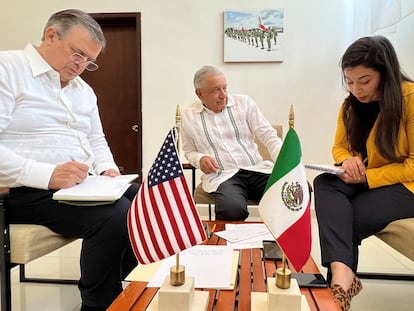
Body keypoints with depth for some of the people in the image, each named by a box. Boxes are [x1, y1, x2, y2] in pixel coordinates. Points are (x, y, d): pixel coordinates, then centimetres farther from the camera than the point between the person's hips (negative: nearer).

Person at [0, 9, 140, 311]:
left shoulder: (84, 89, 17)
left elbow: (97, 140, 21)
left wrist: (107, 169, -1)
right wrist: (48, 175, -28)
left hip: (83, 184, 8)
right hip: (28, 190, -8)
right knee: (115, 216, -30)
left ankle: (116, 285, 10)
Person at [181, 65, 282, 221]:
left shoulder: (244, 102, 9)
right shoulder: (188, 115, 9)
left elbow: (269, 136, 5)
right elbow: (189, 151, 19)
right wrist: (200, 159, -5)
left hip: (257, 168, 2)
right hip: (221, 175, -2)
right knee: (232, 209, -36)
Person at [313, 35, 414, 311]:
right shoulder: (351, 104, 2)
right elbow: (339, 147, 9)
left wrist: (367, 177, -24)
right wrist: (348, 160, -16)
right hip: (367, 180, 6)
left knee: (347, 219, -26)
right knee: (324, 184, -26)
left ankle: (341, 281, -7)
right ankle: (341, 273, -41)